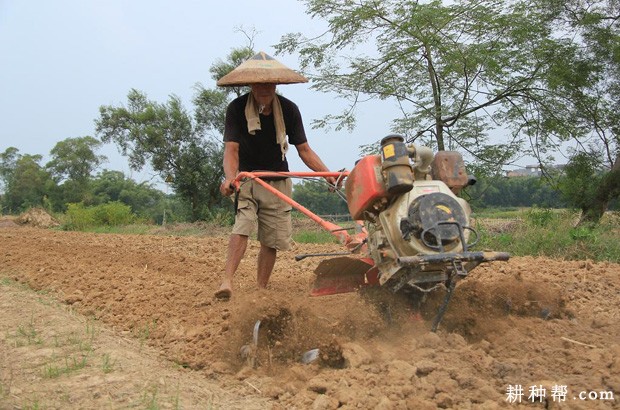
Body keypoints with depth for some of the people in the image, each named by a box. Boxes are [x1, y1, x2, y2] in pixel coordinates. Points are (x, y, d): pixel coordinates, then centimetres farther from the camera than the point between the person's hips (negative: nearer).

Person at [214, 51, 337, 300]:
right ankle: (227, 281, -35)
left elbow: (304, 150, -2)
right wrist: (230, 176, -41)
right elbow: (231, 149, -21)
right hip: (246, 179, -3)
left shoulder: (288, 109, -5)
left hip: (278, 182, 3)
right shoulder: (237, 108, -12)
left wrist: (328, 174, -15)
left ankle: (261, 291, 15)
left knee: (272, 241, 3)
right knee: (242, 225, -26)